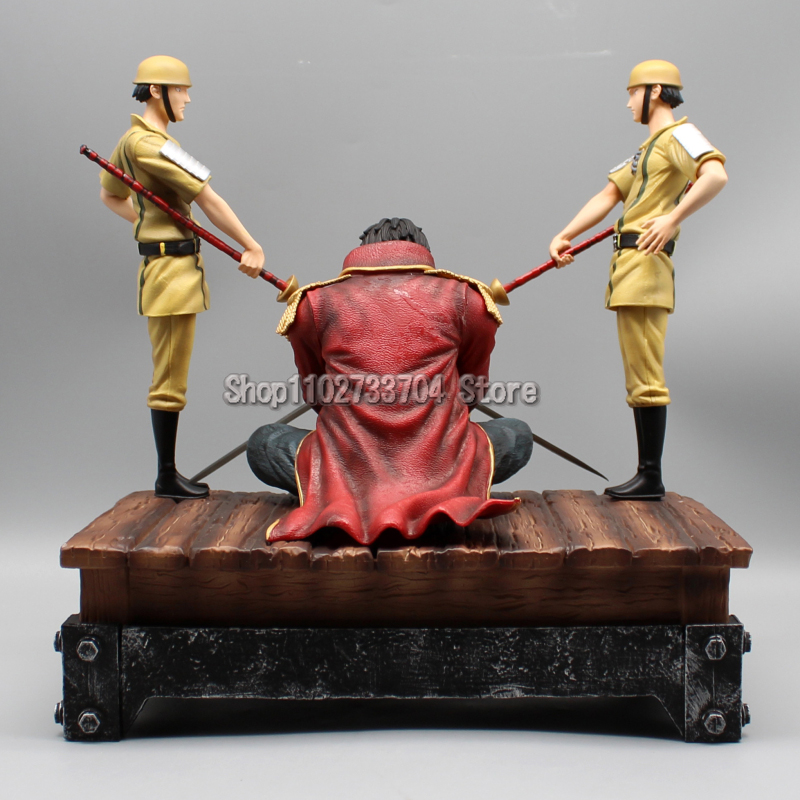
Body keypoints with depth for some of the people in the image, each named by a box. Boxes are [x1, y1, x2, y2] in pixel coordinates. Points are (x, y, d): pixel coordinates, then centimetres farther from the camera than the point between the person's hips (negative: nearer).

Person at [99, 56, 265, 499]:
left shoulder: (132, 140, 12)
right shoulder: (151, 144, -18)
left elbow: (110, 195, 28)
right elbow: (209, 200, -17)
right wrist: (252, 247, -12)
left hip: (177, 266, 11)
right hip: (172, 268, -11)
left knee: (169, 379, 15)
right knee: (169, 382, -2)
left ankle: (169, 473, 24)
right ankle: (166, 478, 6)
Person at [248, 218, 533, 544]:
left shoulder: (316, 303, 11)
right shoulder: (464, 299, 10)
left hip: (345, 476, 0)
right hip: (442, 474, 0)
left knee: (261, 444, 27)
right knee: (518, 435, 28)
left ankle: (337, 500, 2)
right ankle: (447, 497, 5)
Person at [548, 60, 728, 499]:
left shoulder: (680, 134, -3)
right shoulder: (647, 148, 26)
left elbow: (716, 175, -22)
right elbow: (608, 196, 22)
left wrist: (673, 218, -27)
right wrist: (564, 236, 11)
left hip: (646, 262, -10)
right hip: (628, 265, 10)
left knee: (645, 377, -10)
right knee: (638, 378, 9)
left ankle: (651, 477, -8)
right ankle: (645, 473, 13)